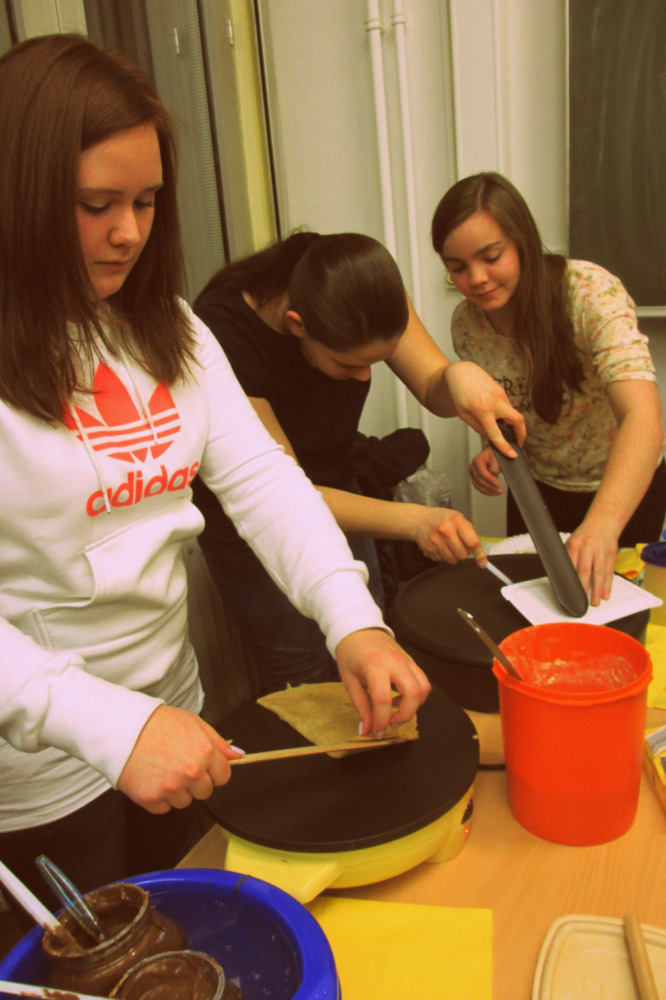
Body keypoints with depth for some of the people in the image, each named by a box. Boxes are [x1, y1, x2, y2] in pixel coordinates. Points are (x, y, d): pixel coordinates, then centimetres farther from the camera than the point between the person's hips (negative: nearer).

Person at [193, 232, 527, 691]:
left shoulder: (361, 288, -21)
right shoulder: (221, 330, -35)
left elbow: (434, 389, -18)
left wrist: (459, 377, -44)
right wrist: (414, 520, -45)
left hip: (335, 491, 5)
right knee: (306, 679, -5)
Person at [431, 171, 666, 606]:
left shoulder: (591, 292, -29)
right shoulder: (467, 324, -13)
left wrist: (603, 522, -60)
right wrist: (494, 450, -19)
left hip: (624, 490, -4)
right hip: (536, 489, 4)